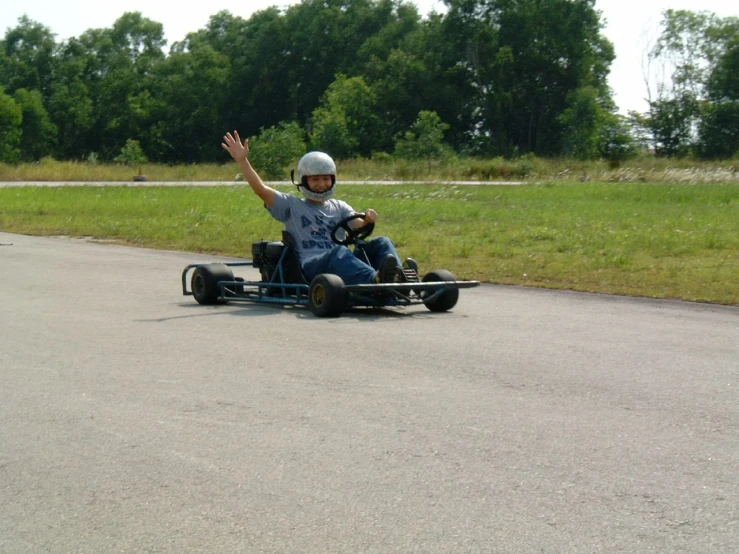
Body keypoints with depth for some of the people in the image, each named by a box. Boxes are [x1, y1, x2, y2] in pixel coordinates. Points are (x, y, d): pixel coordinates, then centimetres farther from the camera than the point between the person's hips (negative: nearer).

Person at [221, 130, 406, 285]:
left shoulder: (339, 207, 27)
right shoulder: (292, 205, 18)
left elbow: (357, 224, 9)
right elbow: (261, 189, 6)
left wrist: (367, 219, -15)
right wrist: (242, 160, -2)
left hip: (343, 265, 5)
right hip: (310, 266, -4)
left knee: (381, 243, -17)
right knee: (339, 252, -36)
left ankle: (397, 276, -49)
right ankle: (376, 279, -65)